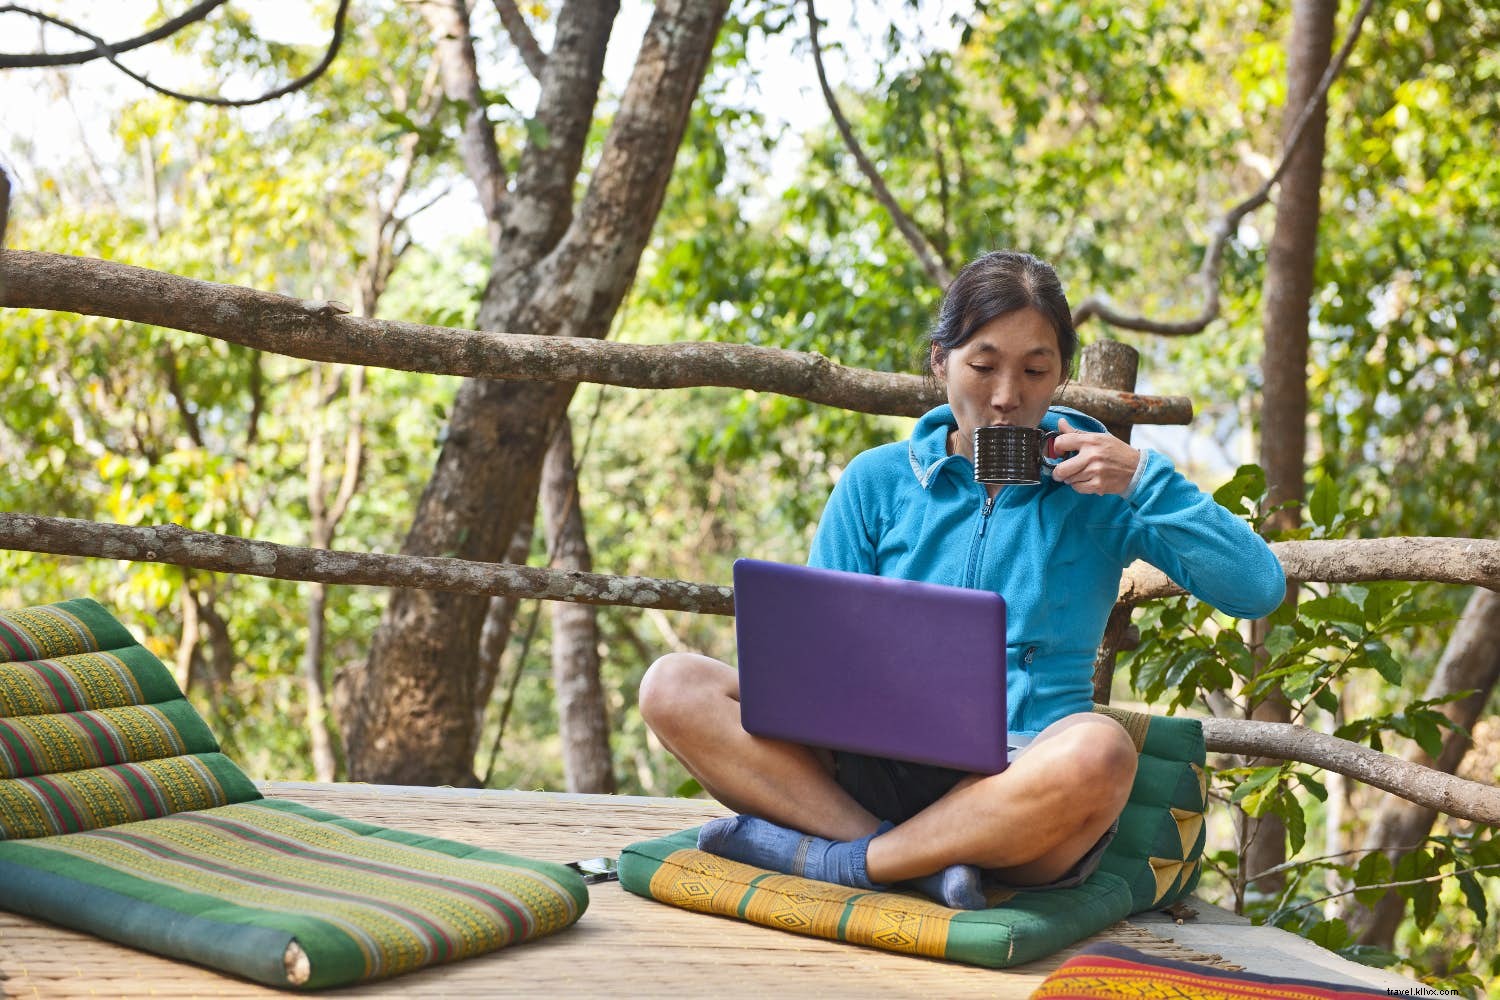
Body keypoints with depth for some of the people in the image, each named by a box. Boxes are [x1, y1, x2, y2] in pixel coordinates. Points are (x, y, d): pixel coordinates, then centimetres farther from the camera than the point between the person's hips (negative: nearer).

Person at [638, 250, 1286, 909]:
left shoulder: (1100, 487, 10)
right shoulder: (878, 481, 13)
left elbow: (1260, 590, 2)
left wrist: (1141, 481, -8)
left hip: (1021, 789, -2)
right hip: (876, 773, 2)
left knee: (1097, 750, -39)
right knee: (673, 685, -20)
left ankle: (830, 860, -25)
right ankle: (913, 859, -30)